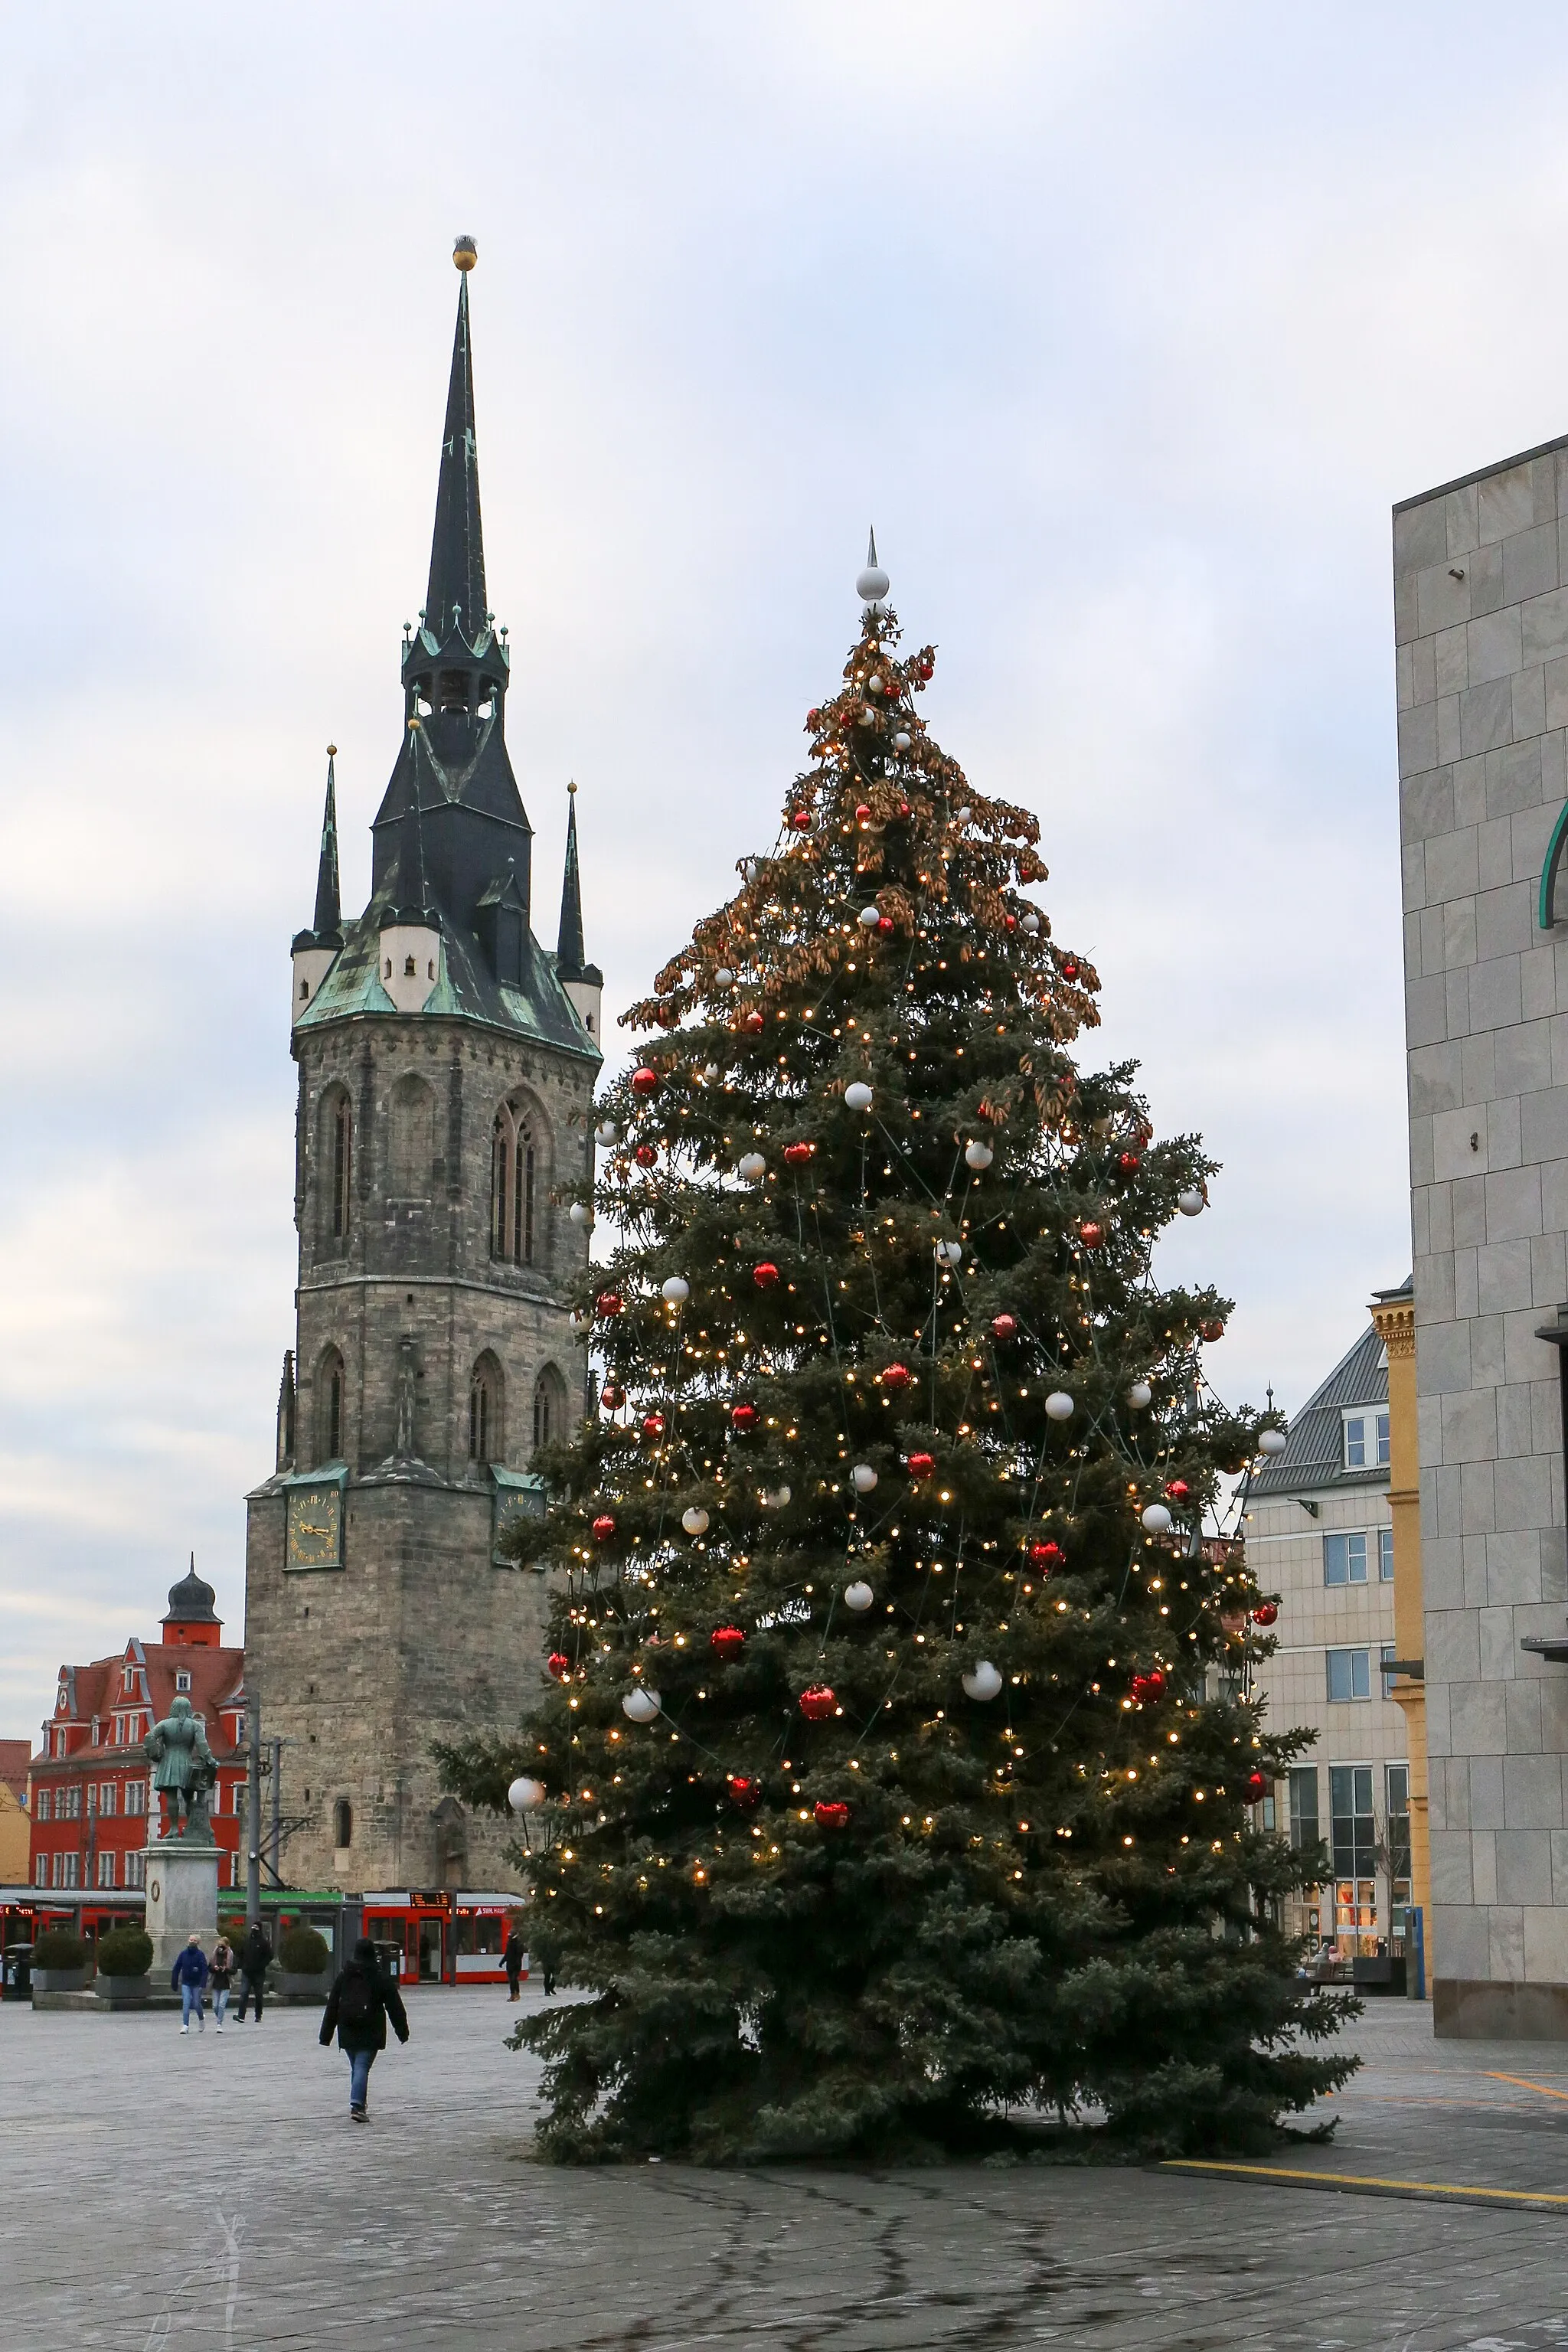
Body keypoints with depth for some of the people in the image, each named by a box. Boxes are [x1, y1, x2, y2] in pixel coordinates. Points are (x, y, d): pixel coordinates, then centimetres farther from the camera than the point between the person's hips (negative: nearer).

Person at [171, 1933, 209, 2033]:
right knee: (186, 2004, -9)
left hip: (197, 1984, -2)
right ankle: (185, 2026, -8)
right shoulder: (183, 1954, 0)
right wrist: (174, 1984, 3)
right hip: (185, 1984, 2)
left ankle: (202, 2018, 35)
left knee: (196, 2004, 6)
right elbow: (176, 1969, 5)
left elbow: (205, 1970, -12)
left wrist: (203, 1984, -21)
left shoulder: (200, 1954, -8)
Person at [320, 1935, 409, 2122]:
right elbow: (395, 2007, 2)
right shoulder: (381, 1979, -3)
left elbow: (332, 2007, 6)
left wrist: (326, 2035, 10)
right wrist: (402, 2031, 12)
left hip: (347, 2033, 3)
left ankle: (358, 2105, 21)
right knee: (362, 2068, -7)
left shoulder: (343, 1976, 5)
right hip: (371, 2034, -3)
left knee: (355, 2068, 17)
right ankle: (357, 2104, -22)